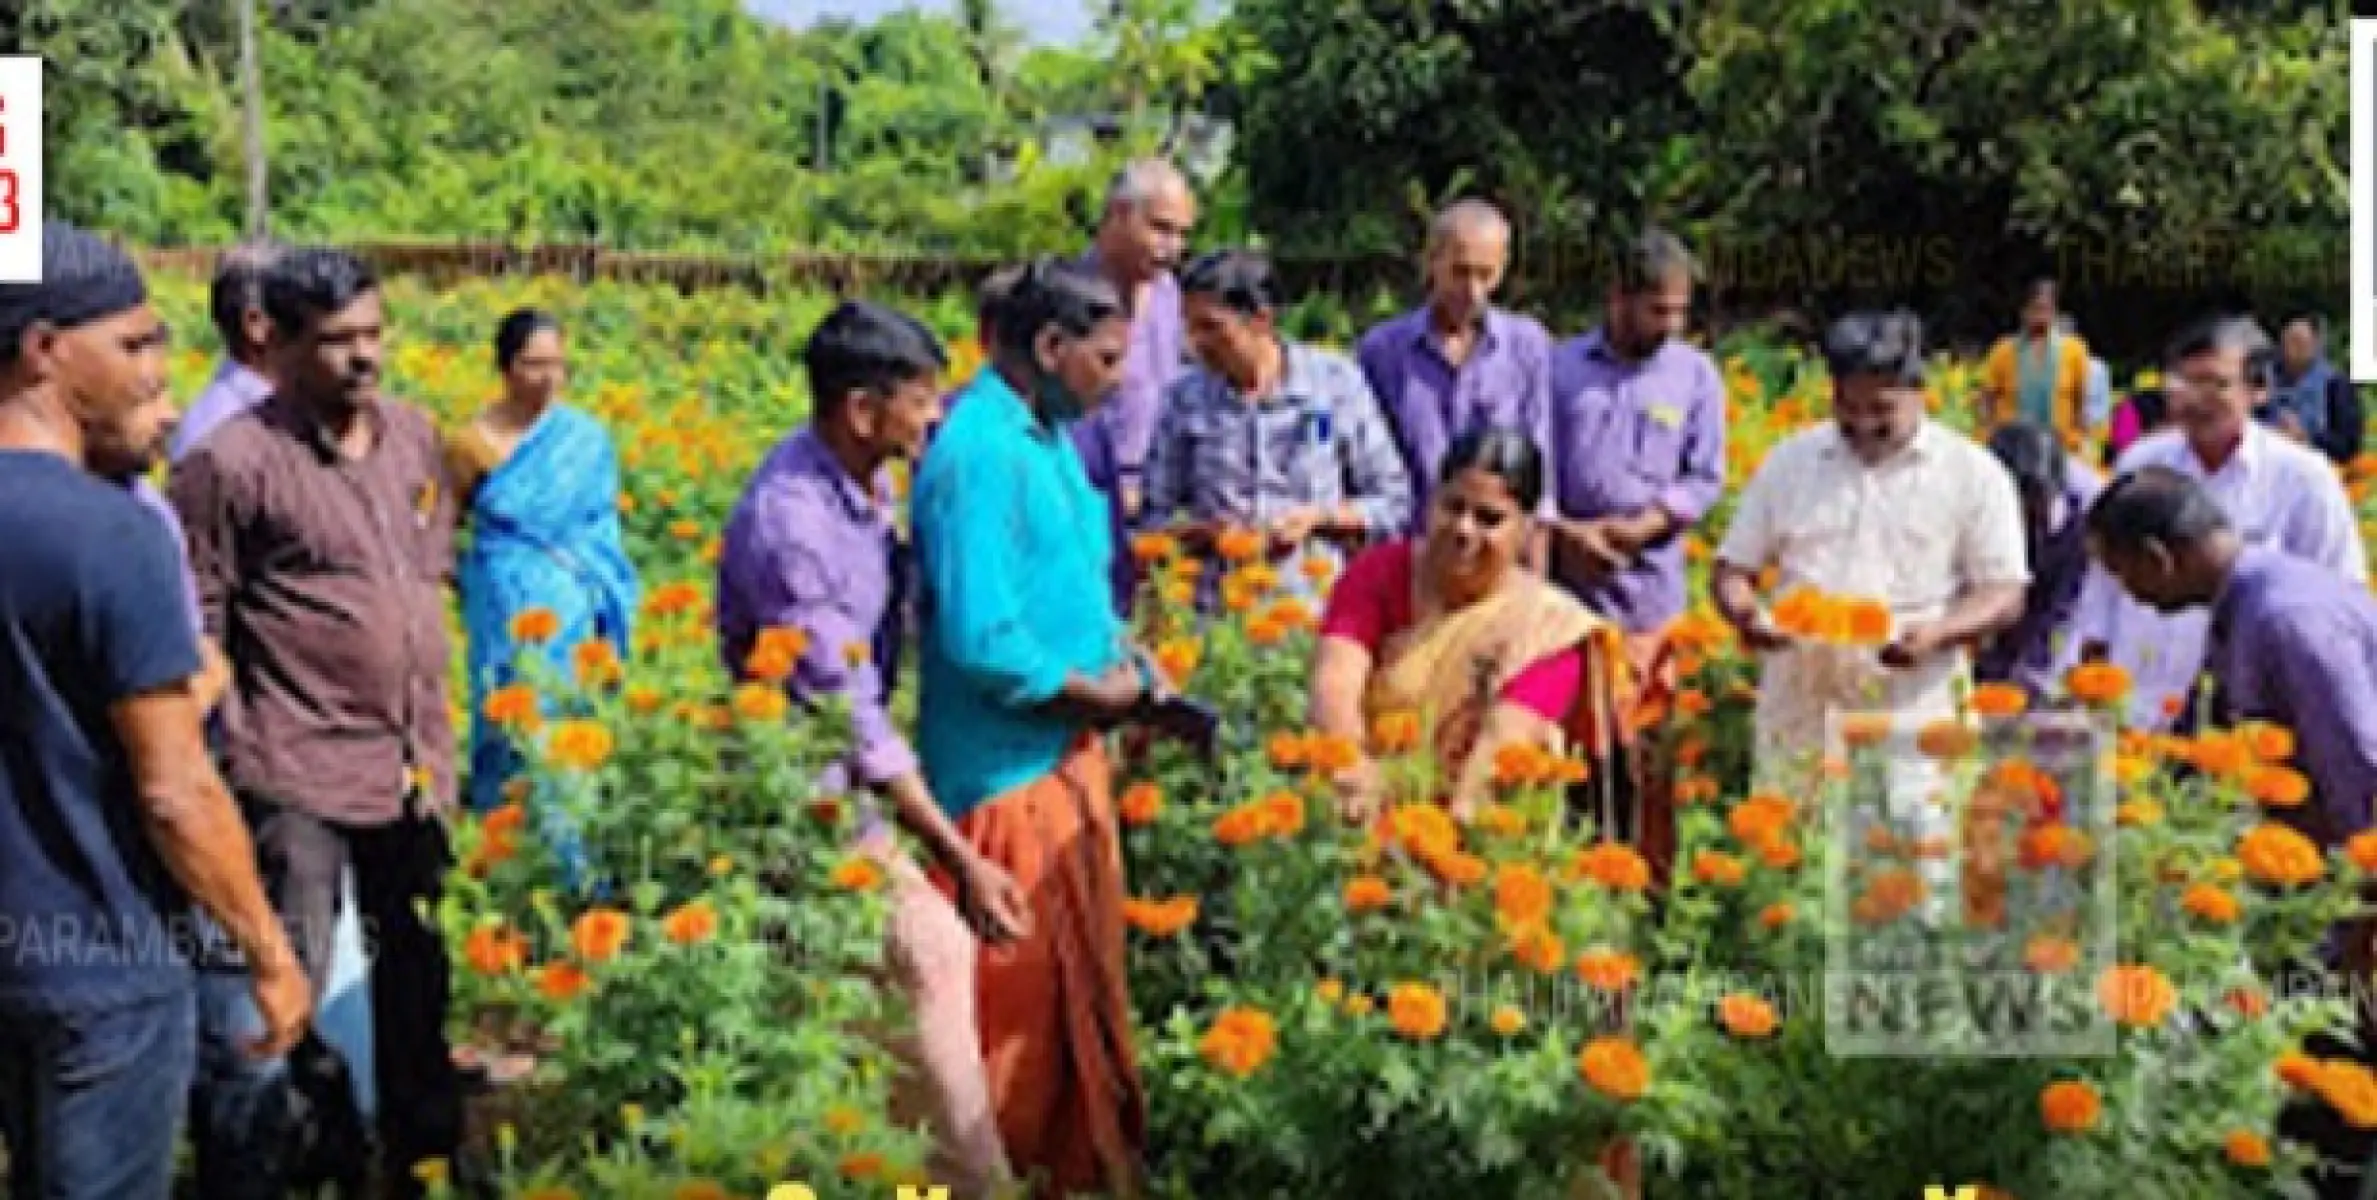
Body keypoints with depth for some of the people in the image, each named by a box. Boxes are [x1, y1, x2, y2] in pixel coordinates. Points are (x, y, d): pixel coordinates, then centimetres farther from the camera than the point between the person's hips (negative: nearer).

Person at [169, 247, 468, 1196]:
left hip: (411, 761, 6)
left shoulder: (411, 435, 6)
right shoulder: (233, 462, -13)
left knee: (420, 965, 18)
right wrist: (241, 751, -12)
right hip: (300, 772, -6)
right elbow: (192, 620, -11)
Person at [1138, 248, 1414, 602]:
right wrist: (1204, 531, -9)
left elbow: (1394, 504, 5)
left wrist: (1317, 517, -9)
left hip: (1318, 607, -1)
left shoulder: (1336, 382, 2)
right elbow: (1154, 519, 9)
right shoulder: (1185, 398, 5)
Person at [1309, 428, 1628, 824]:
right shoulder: (1379, 571, 1)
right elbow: (1337, 681, -14)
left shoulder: (1548, 625, -4)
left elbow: (1505, 739, -19)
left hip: (1479, 823, -1)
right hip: (1361, 813, 1)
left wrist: (1456, 815, -37)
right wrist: (1355, 768, -33)